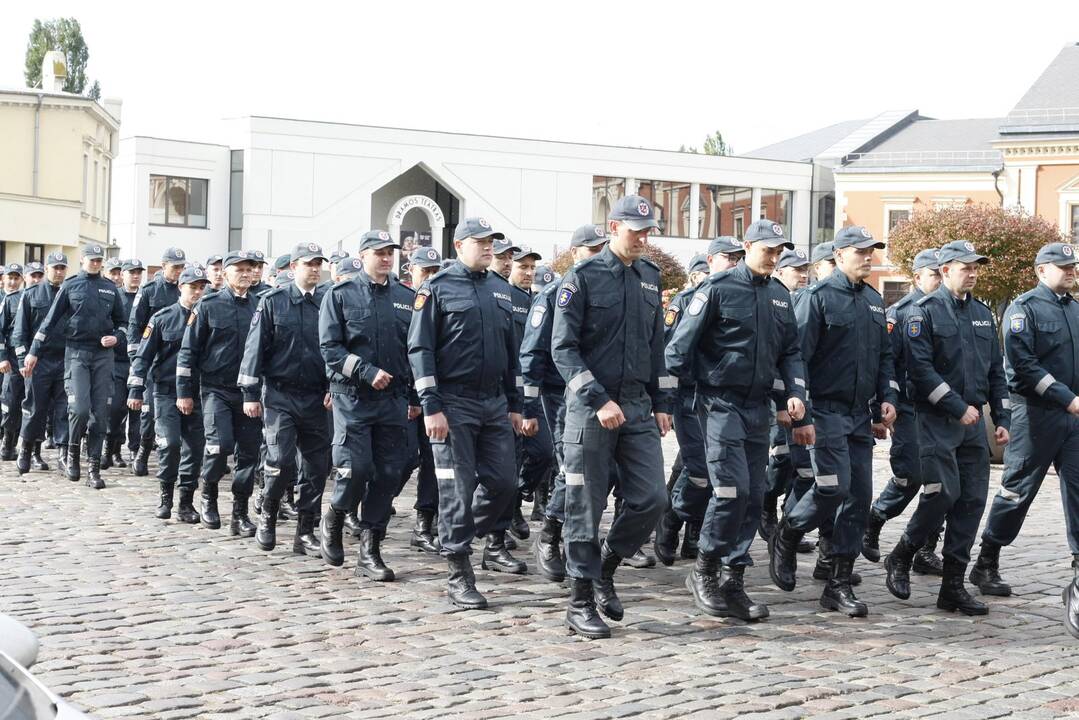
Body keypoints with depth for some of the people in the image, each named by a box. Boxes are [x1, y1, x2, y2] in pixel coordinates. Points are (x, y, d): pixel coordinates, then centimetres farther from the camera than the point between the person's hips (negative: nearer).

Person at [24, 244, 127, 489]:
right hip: (76, 352, -2)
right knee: (80, 408, -16)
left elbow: (121, 321, 21)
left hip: (103, 354, 3)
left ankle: (94, 469, 4)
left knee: (100, 413, -1)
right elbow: (51, 320, 5)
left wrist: (116, 338, 0)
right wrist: (33, 351, 2)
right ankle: (73, 452, 11)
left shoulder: (110, 288, 12)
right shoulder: (70, 286, 5)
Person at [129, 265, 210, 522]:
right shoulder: (163, 318, 1)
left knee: (195, 447, 1)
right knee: (170, 443, -13)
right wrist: (135, 390, -4)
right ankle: (166, 495, 8)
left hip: (197, 394, 2)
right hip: (167, 392, -2)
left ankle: (186, 503, 12)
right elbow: (143, 355, 2)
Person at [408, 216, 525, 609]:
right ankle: (459, 576, 1)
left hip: (495, 402, 6)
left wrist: (514, 404, 18)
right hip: (454, 404, -6)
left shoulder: (501, 289, 15)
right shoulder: (437, 289, -3)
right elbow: (419, 349, -7)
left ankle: (494, 543, 33)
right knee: (458, 489, -5)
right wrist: (431, 406, -14)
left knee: (502, 482, 7)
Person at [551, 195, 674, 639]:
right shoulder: (583, 278, -6)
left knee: (652, 498, -2)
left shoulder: (650, 277, 13)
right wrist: (598, 401, -18)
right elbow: (562, 348, -11)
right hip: (590, 408, -5)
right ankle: (581, 602, 11)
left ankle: (605, 568, 21)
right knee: (586, 506, 1)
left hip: (639, 407, 5)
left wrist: (662, 403, 14)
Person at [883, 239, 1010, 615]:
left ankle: (953, 586, 8)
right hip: (937, 421, -6)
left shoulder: (983, 314, 15)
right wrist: (959, 408, -17)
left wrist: (1002, 418, 11)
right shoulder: (925, 311, -6)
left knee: (972, 499, 2)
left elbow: (996, 371, 19)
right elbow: (921, 368, -15)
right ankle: (900, 558, 9)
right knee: (943, 493, -14)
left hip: (974, 421, 6)